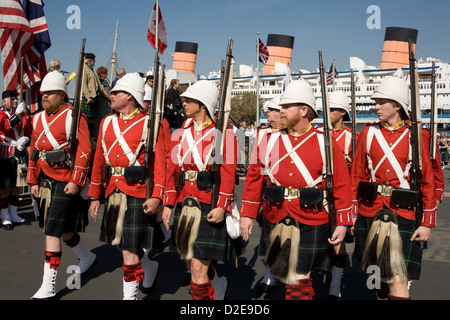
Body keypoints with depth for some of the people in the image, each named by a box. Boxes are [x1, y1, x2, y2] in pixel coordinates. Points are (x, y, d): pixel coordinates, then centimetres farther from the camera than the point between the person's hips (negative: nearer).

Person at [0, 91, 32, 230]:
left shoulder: (23, 114, 15)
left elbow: (29, 131, 14)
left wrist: (26, 139, -6)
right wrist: (17, 113, -23)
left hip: (21, 154, 6)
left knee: (17, 186, 11)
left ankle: (14, 215, 22)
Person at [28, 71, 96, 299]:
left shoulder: (73, 117, -11)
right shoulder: (39, 118, 12)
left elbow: (84, 152, -16)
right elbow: (34, 151, 16)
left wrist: (76, 181, -19)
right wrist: (33, 181, 14)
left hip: (65, 183, -8)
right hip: (46, 181, 8)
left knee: (52, 233, -7)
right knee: (63, 229, 18)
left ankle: (48, 286, 2)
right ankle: (87, 258, 43)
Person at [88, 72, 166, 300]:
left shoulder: (149, 124, -6)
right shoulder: (107, 122, 11)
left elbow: (160, 163, -9)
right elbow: (99, 162, 13)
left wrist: (156, 196, -19)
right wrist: (94, 196, 11)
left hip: (138, 193, -6)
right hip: (113, 193, 6)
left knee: (130, 248, -3)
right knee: (121, 242, 19)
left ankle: (130, 295, 13)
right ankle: (149, 267, 46)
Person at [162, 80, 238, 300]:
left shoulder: (222, 133, -6)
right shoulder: (181, 133, 11)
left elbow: (228, 173, -11)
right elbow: (173, 169, 12)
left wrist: (222, 206, -18)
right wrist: (168, 204, 8)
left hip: (210, 208, -6)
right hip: (185, 205, 6)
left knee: (198, 267, -6)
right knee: (193, 262, 19)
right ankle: (217, 284, 48)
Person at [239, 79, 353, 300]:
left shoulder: (325, 143, -3)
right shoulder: (270, 141, 4)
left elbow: (341, 184, -3)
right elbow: (254, 179, 7)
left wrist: (343, 223, -6)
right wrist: (247, 215, 4)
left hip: (312, 224, -3)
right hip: (278, 221, 3)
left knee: (298, 280, 4)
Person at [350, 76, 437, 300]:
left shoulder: (416, 136, -2)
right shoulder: (368, 132, 4)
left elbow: (428, 181, -1)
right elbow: (356, 176, 7)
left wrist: (427, 223, -3)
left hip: (403, 216, -3)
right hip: (369, 213, 3)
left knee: (398, 280, -9)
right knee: (378, 273, 15)